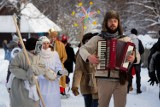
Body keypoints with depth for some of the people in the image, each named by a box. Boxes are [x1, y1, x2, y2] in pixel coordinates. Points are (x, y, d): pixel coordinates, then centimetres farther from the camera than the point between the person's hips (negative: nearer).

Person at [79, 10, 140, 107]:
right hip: (104, 79, -1)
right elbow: (82, 49, 6)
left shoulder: (126, 39, 7)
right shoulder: (97, 38, 5)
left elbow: (137, 54, 4)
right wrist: (89, 57, -15)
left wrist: (134, 58, -20)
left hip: (121, 79, 1)